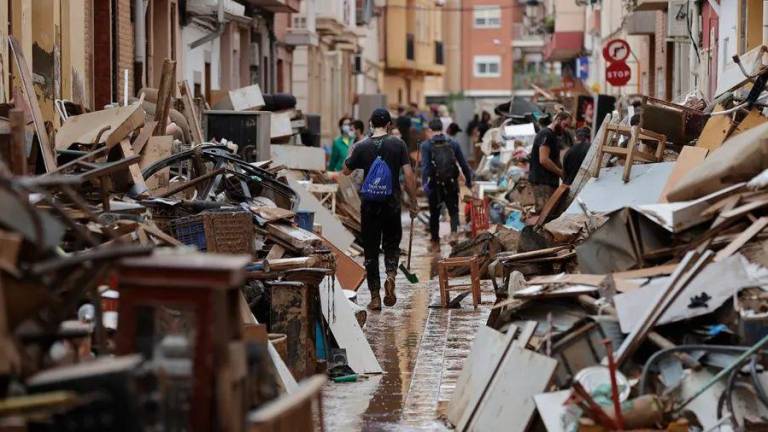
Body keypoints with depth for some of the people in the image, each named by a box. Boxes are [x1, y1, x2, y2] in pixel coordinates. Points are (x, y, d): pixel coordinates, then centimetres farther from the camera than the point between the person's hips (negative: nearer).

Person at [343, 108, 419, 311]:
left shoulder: (362, 146, -2)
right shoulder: (398, 144, -3)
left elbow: (346, 171, 11)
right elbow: (409, 175, -6)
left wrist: (352, 154, 27)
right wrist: (413, 203, 1)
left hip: (369, 205, 0)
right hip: (392, 203, 0)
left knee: (371, 250, 6)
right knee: (391, 244, 16)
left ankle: (375, 296, 3)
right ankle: (391, 275, -13)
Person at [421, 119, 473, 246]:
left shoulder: (426, 145, -4)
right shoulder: (453, 143, 3)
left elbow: (425, 166, -16)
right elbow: (464, 164, 5)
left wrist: (424, 183, -20)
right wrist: (468, 180, 14)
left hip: (435, 184, -1)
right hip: (451, 183, 1)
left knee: (434, 213, 13)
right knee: (453, 210, 9)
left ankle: (435, 241, 20)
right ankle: (454, 231, -18)